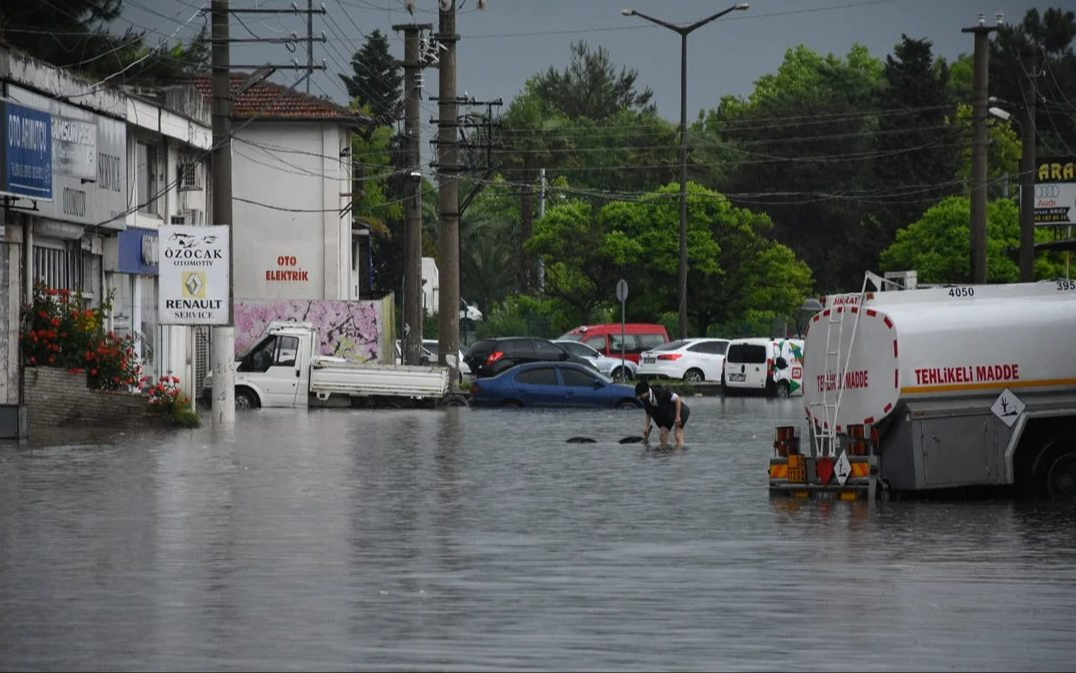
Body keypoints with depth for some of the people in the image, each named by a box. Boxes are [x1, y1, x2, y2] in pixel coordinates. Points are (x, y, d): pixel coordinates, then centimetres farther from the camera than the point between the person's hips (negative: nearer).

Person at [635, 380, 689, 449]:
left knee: (678, 437, -15)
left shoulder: (659, 392, -31)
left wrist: (677, 416, -24)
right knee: (663, 436, -2)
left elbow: (677, 399, -25)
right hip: (667, 415, 7)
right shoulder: (645, 400, -10)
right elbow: (648, 415, 4)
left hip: (679, 410, -7)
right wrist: (646, 427, -9)